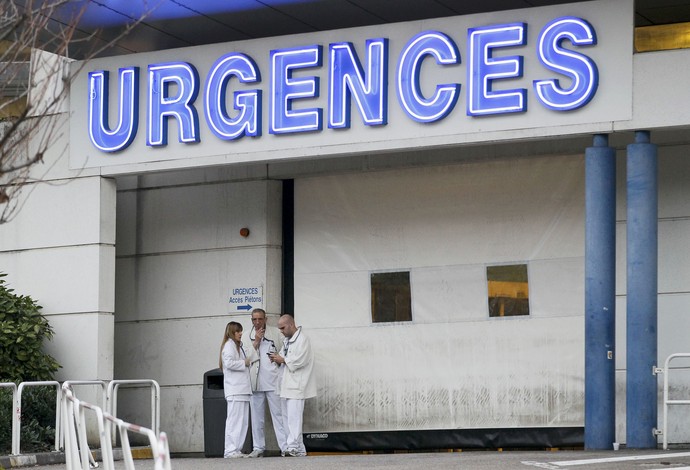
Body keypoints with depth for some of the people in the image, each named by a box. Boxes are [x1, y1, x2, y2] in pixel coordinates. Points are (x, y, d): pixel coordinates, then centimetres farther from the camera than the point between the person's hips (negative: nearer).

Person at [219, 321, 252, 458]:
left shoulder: (238, 346, 24)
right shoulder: (229, 345, -7)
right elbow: (229, 363, -20)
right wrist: (244, 363, -10)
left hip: (242, 389, 10)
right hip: (234, 389, -10)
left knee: (243, 421, 7)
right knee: (235, 420, -11)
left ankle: (237, 449, 9)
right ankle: (230, 450, -11)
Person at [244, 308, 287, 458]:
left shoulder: (275, 333, 6)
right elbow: (246, 358, 2)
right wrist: (256, 342, -6)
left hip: (273, 379, -2)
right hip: (255, 381, 2)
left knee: (278, 414, -6)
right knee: (256, 416, 5)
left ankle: (285, 447, -8)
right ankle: (258, 448, 9)